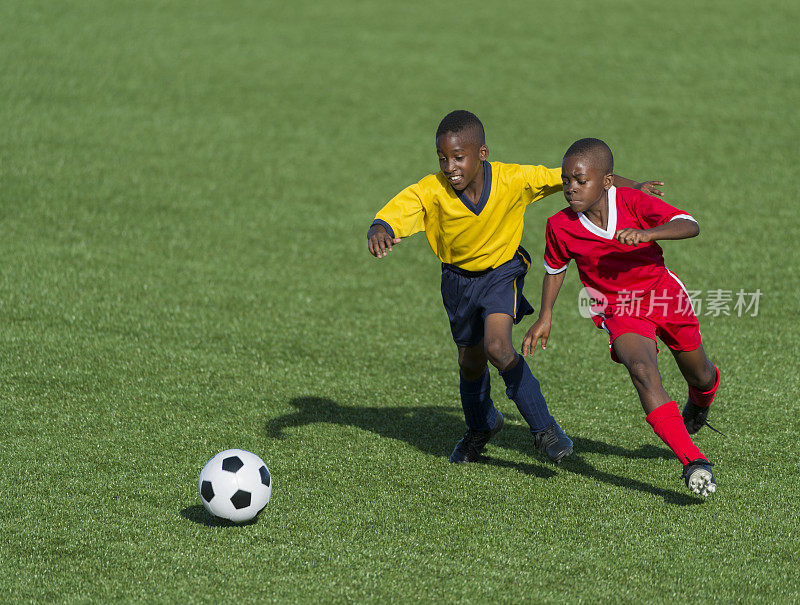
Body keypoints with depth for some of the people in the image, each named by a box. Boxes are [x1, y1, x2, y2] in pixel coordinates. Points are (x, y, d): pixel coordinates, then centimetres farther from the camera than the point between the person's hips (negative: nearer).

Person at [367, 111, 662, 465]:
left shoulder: (513, 180, -28)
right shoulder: (430, 192, -29)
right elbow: (394, 213, -44)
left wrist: (632, 188, -11)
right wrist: (378, 233, -70)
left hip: (503, 271, -2)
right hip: (459, 278, 2)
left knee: (497, 346, -25)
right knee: (470, 360, 15)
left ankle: (543, 428, -8)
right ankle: (481, 427, 47)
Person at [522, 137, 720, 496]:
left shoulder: (631, 202, -21)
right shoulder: (561, 227, -16)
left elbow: (690, 226, -31)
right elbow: (555, 268, 6)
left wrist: (647, 234, -47)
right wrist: (545, 317, 3)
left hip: (664, 295, 1)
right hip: (621, 314, -1)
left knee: (700, 375, 21)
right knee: (642, 371, -31)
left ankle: (699, 403, 62)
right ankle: (693, 462, -35)